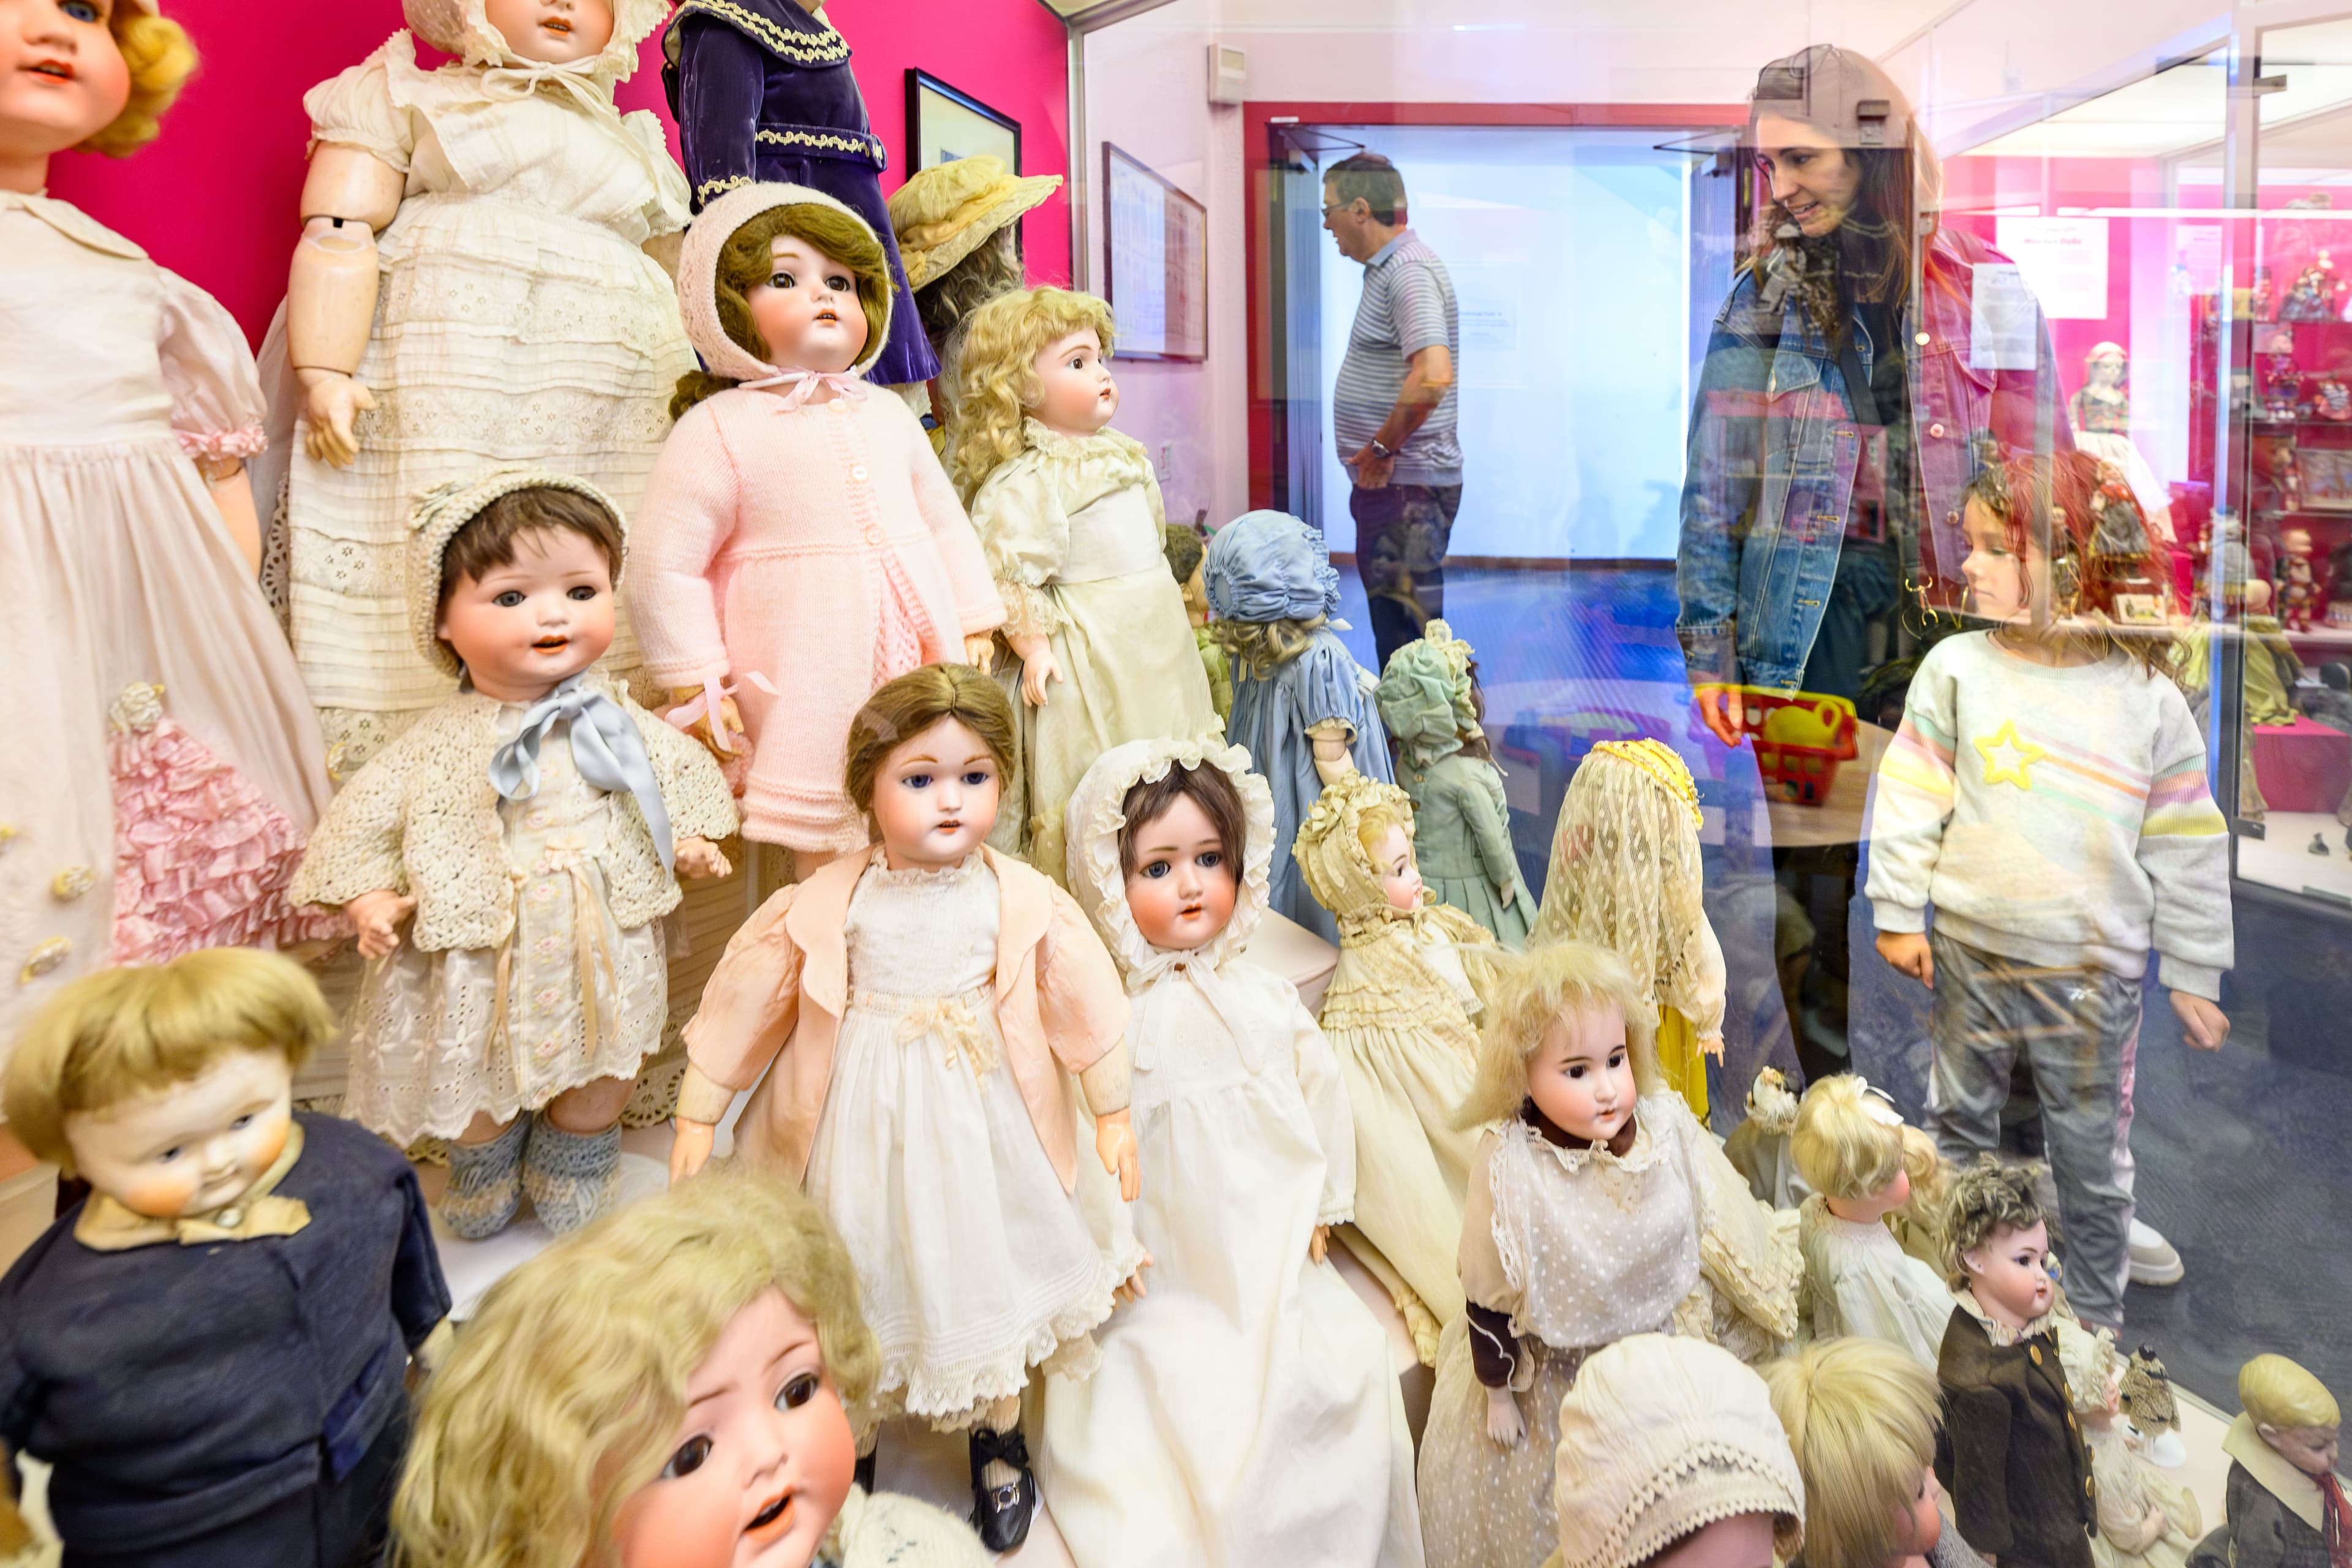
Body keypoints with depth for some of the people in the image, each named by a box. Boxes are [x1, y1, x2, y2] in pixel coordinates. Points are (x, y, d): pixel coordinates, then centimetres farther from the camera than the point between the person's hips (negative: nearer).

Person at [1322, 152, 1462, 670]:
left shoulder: (1409, 272, -16)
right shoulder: (1389, 268, 17)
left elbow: (1433, 375, -31)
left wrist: (1381, 448, -21)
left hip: (1407, 487, -11)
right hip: (1391, 482, 11)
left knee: (1405, 631, -6)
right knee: (1393, 622, 17)